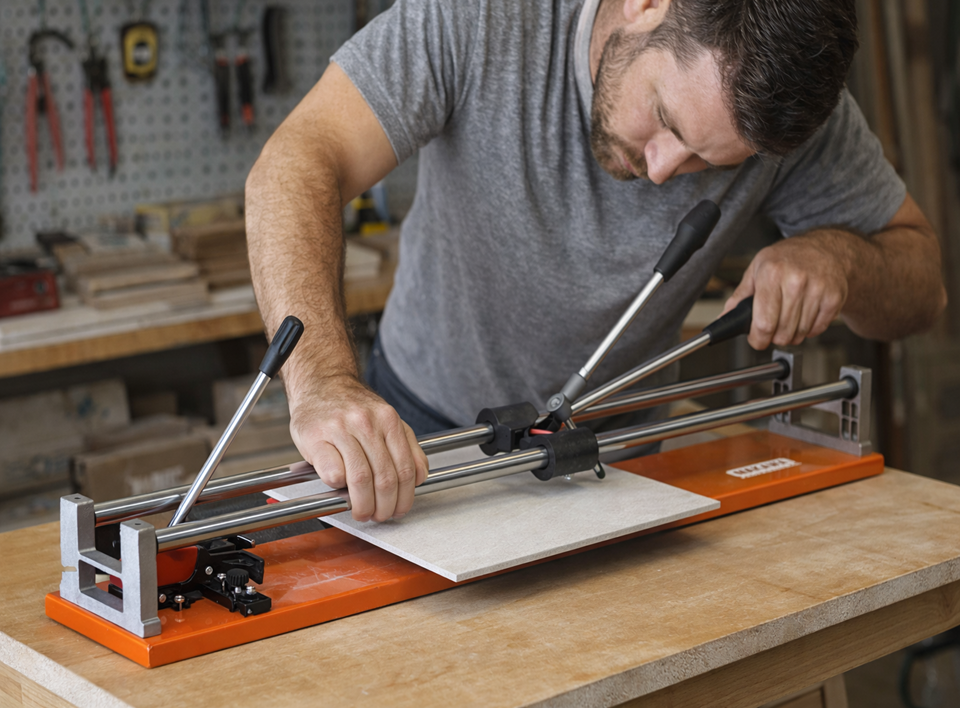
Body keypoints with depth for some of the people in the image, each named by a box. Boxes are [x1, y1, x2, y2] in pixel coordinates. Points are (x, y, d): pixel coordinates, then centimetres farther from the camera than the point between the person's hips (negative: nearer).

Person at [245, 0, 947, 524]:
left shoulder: (788, 101, -22)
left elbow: (924, 283, -8)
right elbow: (297, 165, -38)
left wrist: (837, 256, -32)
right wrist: (323, 386, -54)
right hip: (422, 424, -3)